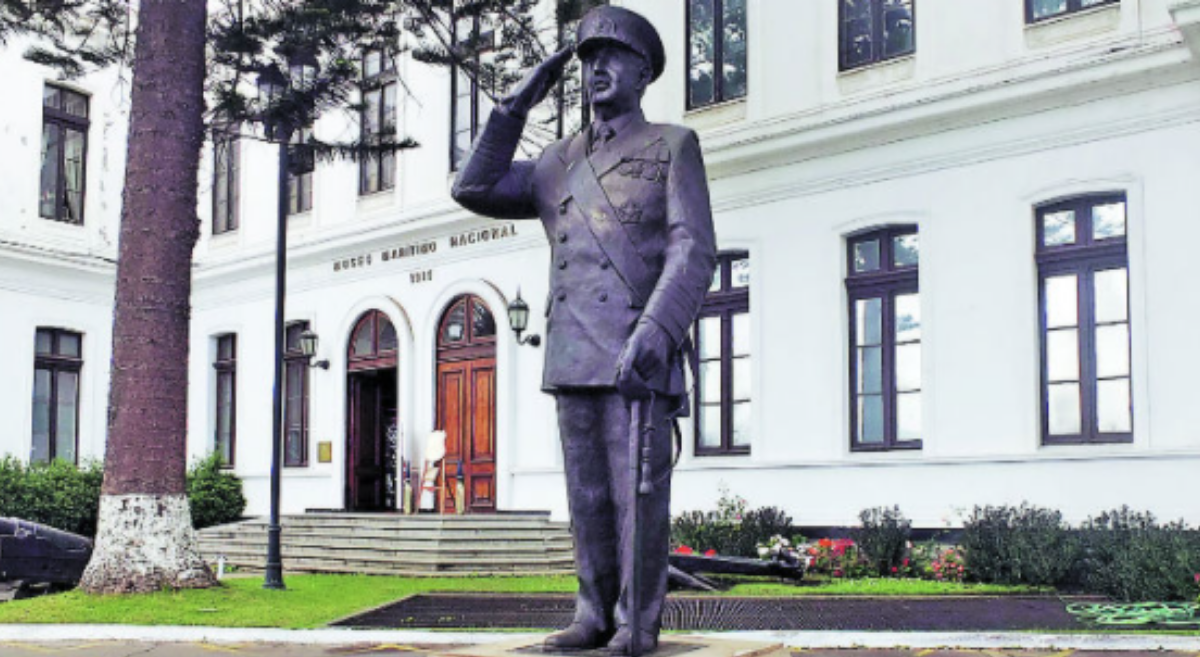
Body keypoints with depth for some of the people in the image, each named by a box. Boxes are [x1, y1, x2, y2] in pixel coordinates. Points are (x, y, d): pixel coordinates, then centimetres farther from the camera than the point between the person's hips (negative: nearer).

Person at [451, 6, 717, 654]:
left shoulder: (673, 146, 4)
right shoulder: (560, 162, 20)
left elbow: (694, 251, -7)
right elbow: (473, 190, 13)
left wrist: (657, 329, -23)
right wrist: (518, 103, 10)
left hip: (638, 352, -5)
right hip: (573, 356, 5)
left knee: (638, 490, -5)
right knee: (588, 492, 7)